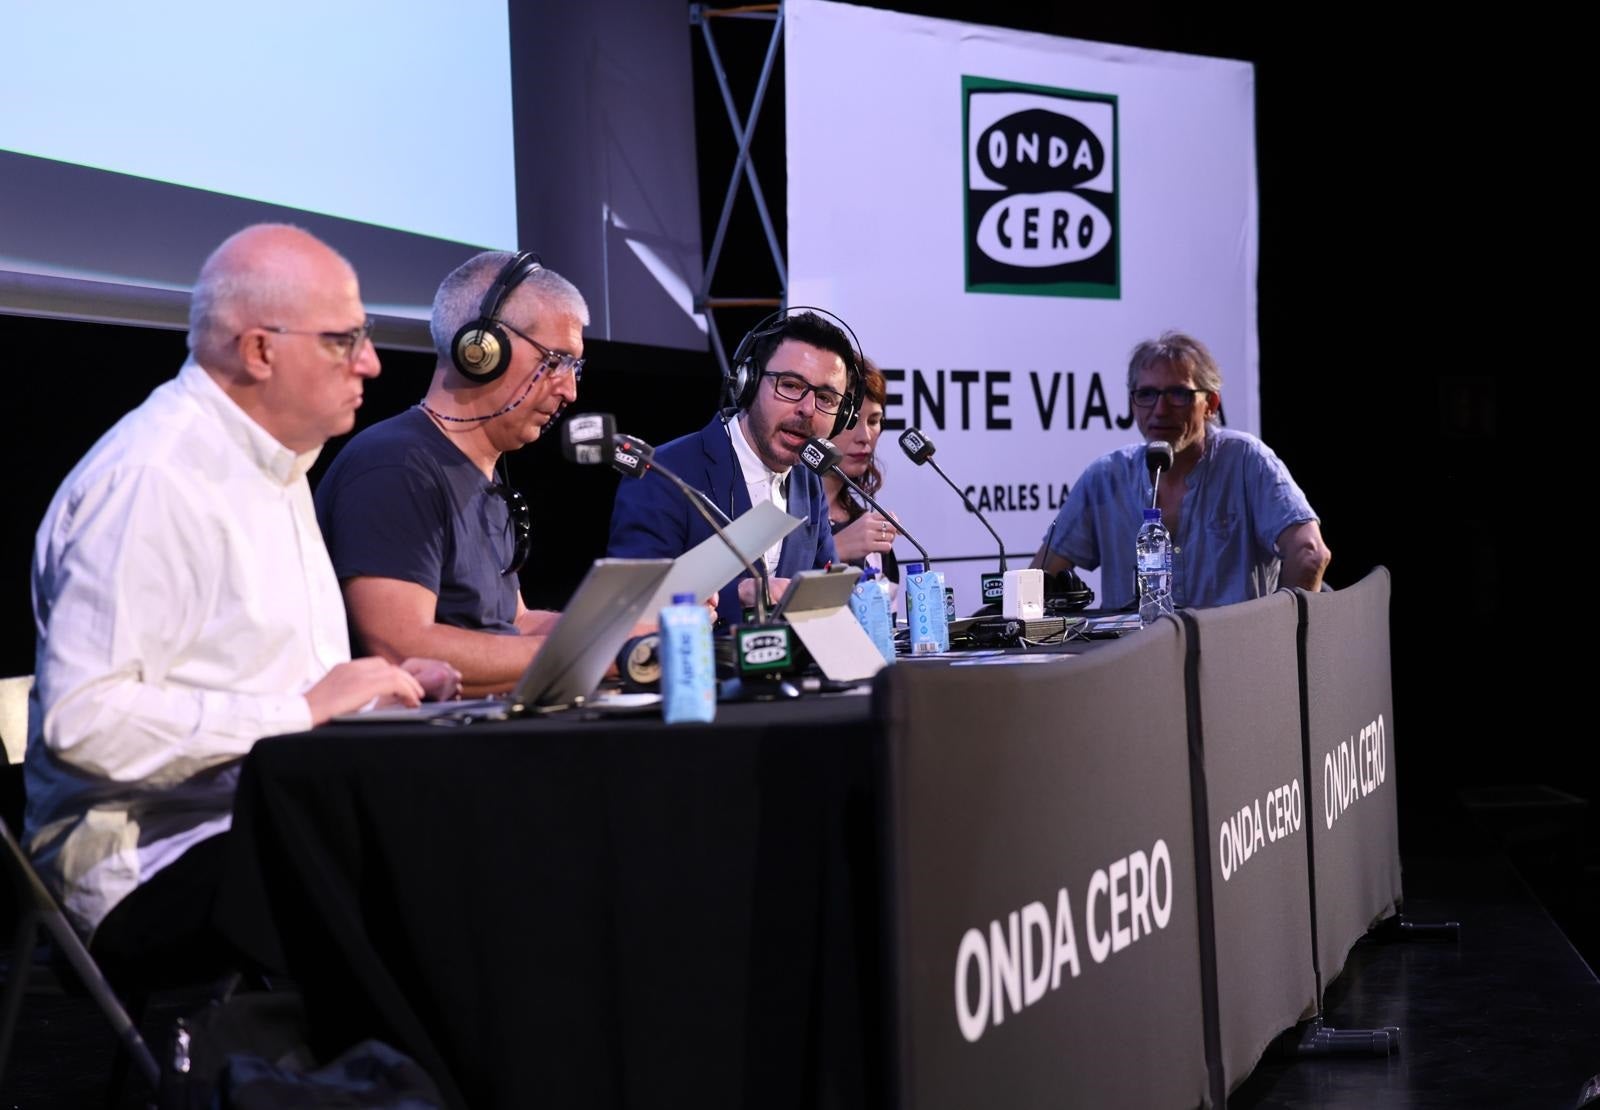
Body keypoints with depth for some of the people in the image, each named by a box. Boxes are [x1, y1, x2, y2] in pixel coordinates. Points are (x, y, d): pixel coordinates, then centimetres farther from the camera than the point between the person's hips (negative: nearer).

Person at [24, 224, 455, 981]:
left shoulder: (273, 466, 20)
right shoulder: (151, 478, -13)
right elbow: (82, 717, -22)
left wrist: (371, 691, 10)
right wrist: (301, 709, -19)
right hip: (154, 857, -9)